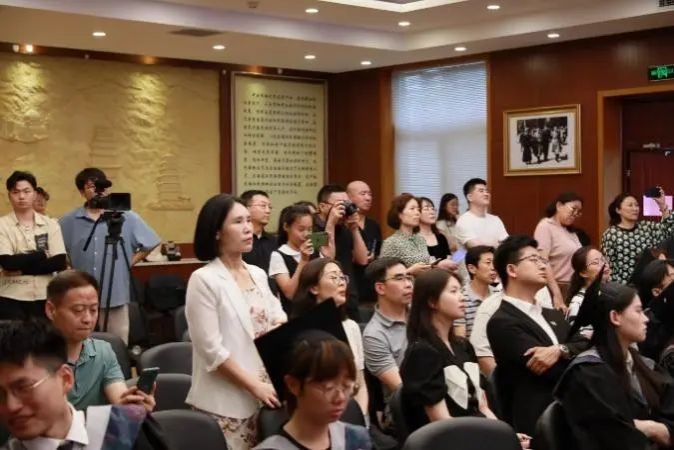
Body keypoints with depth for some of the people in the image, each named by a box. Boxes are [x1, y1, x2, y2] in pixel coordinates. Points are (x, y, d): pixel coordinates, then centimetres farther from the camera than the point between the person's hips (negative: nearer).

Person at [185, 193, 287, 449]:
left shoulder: (258, 274, 11)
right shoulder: (204, 280, -10)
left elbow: (279, 319, 17)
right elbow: (212, 351, -15)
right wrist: (255, 386, -15)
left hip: (266, 395, 6)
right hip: (226, 403, -6)